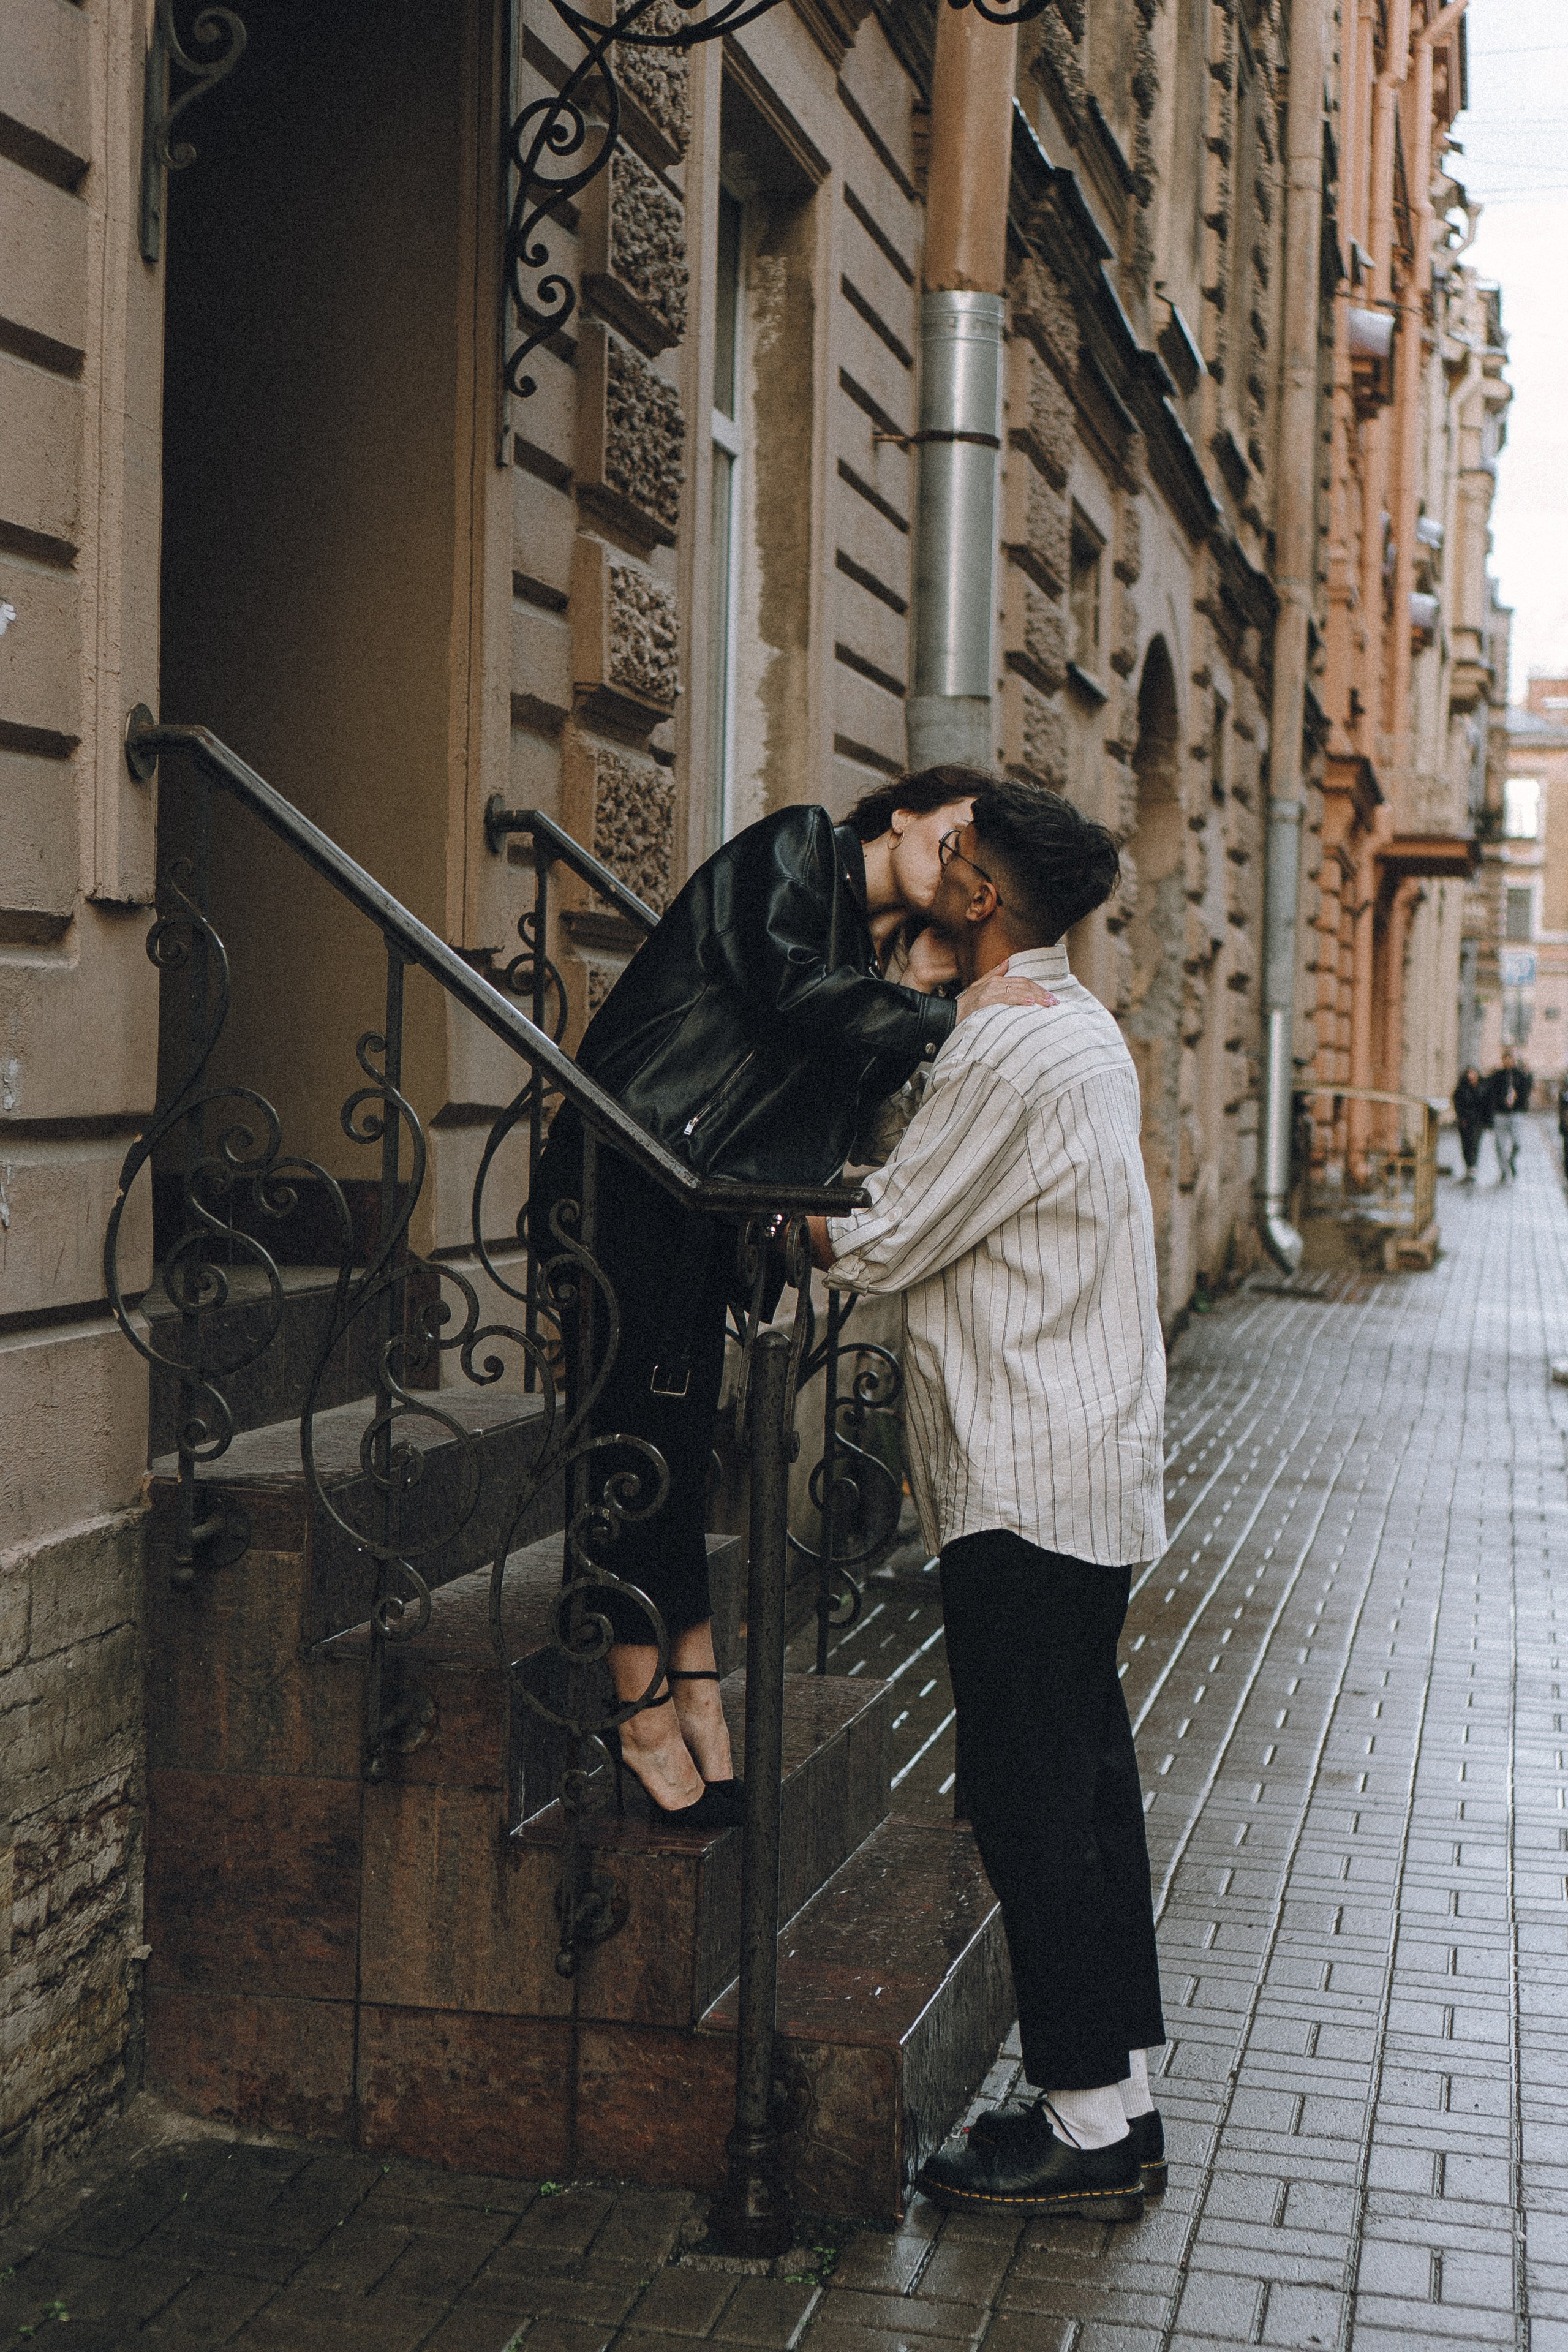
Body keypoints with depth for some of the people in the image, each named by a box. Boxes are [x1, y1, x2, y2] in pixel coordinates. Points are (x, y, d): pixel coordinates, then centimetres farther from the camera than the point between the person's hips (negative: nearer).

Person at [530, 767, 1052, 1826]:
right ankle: (652, 1707, 2)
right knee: (644, 1440, -5)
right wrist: (942, 1017, -12)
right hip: (619, 1180, -8)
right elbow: (788, 984, -17)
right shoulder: (797, 849, 0)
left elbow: (841, 1118, 9)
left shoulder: (871, 967, 21)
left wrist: (920, 1008, 1)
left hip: (698, 1211, 8)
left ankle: (692, 1702, 14)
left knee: (682, 1453, 9)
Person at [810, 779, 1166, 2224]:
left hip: (1027, 1481, -10)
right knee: (1085, 1776, 14)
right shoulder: (1079, 1028, 14)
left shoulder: (1009, 1050, -17)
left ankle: (1085, 2128, 4)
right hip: (1095, 1461, 10)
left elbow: (884, 1246, -13)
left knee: (1029, 1794, -3)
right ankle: (1119, 2093, 22)